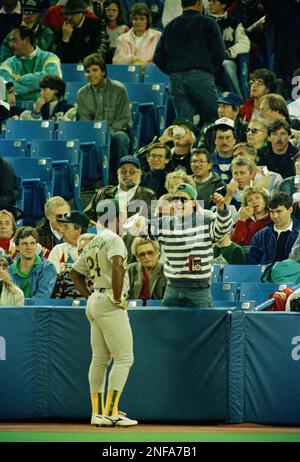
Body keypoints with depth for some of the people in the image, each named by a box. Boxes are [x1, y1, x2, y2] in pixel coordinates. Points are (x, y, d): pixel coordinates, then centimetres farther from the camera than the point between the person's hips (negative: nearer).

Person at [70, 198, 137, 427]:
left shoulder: (92, 244, 18)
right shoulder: (113, 239, -8)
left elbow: (75, 272, 26)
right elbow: (117, 265, -26)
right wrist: (117, 297, -20)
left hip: (95, 304, 9)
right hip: (110, 304, -9)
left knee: (100, 359, 12)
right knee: (124, 358, -8)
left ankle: (98, 412, 12)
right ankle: (110, 413, -14)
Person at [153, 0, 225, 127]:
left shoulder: (170, 26, 16)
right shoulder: (208, 23, 3)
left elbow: (158, 58, 14)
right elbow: (219, 53, -2)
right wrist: (212, 71, 13)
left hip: (176, 78, 4)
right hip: (201, 77, -4)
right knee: (211, 121, 1)